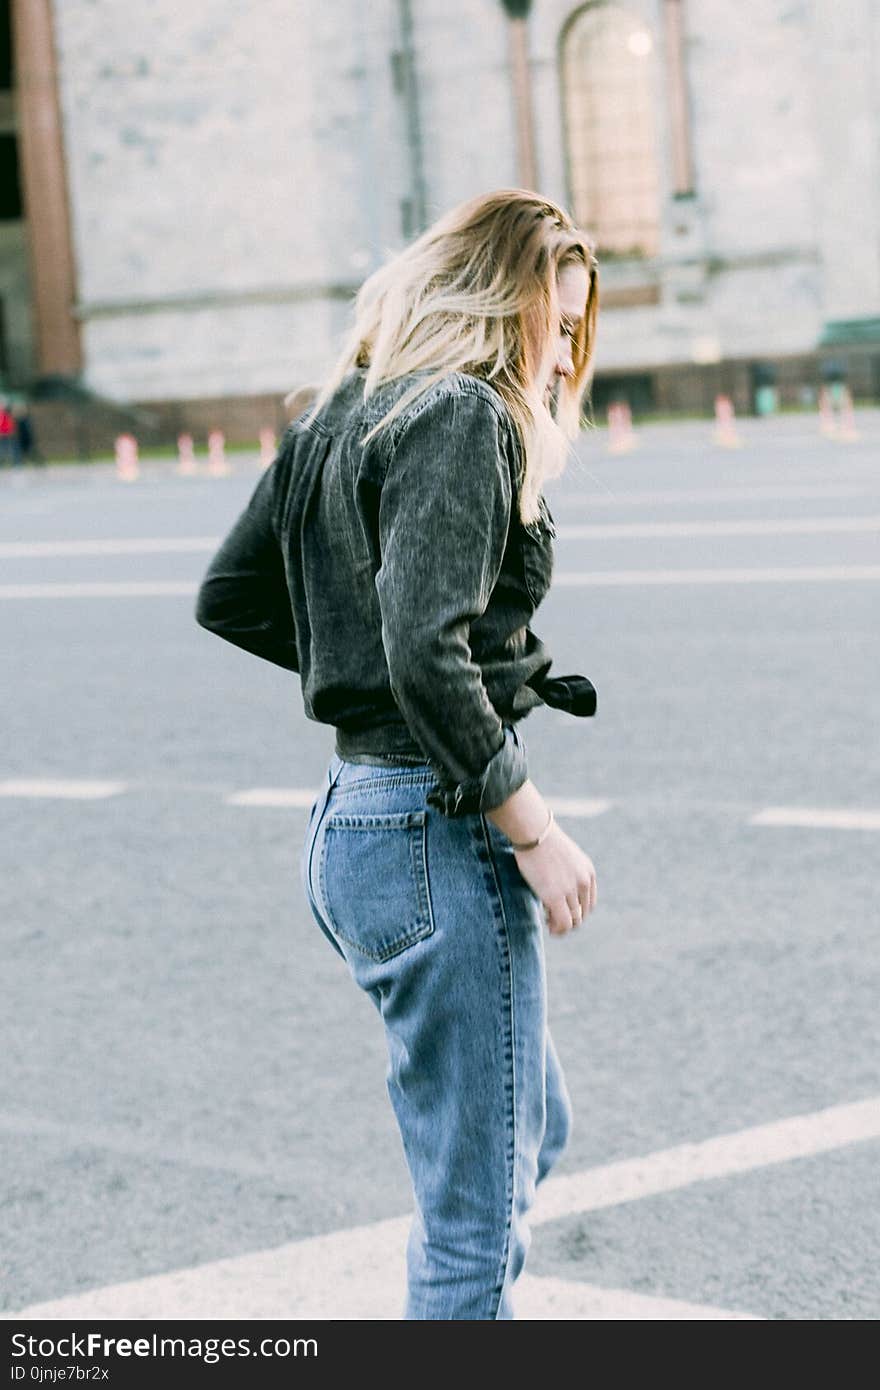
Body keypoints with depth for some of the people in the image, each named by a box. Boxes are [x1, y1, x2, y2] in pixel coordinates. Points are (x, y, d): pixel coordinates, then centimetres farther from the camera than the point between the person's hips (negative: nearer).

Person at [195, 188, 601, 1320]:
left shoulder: (339, 414, 14)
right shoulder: (464, 417, -13)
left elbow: (229, 599, 20)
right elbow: (428, 651, -24)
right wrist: (534, 831, -17)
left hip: (351, 818, 10)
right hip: (438, 835, -10)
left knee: (530, 1133, 24)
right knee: (478, 1208, 1)